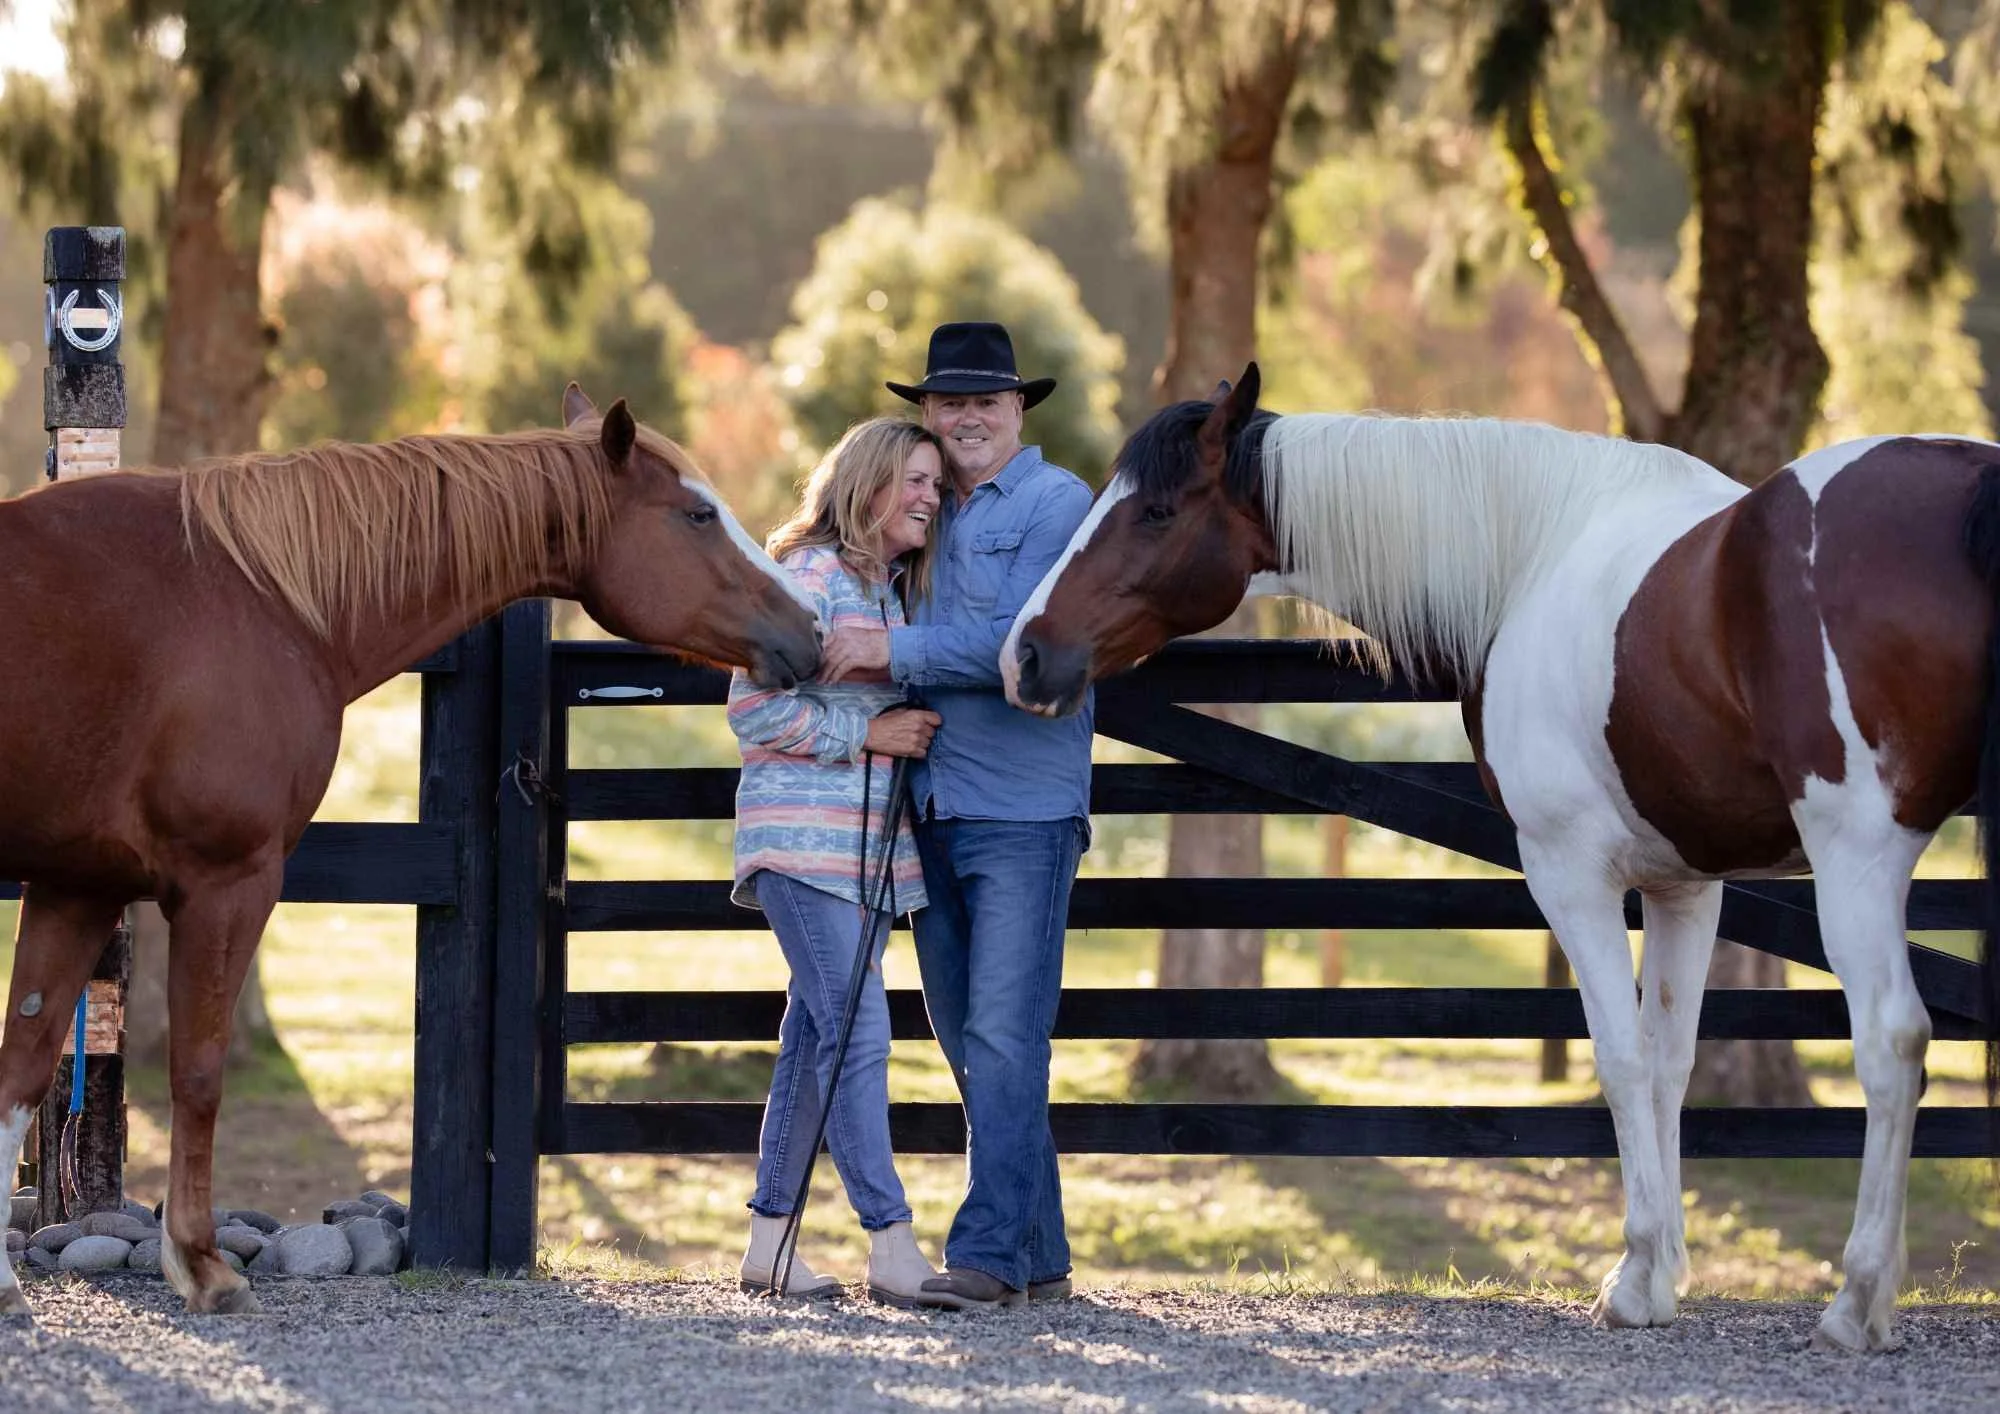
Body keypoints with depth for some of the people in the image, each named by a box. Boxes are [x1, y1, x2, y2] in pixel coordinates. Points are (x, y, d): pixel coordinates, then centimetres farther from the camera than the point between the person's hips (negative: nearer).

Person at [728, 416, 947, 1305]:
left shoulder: (903, 591, 16)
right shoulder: (810, 578, -10)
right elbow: (754, 708, -15)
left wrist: (914, 732, 9)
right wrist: (866, 733, -15)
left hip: (873, 845, 9)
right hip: (805, 839, -9)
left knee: (817, 1034, 9)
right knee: (857, 1032, -13)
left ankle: (769, 1239, 13)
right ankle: (892, 1247, -15)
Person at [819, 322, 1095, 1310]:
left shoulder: (1055, 504, -5)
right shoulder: (929, 516, 17)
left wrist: (895, 652, -16)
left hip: (1024, 814, -8)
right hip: (933, 812, 8)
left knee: (1003, 1037, -12)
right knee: (966, 1041, 8)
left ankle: (988, 1253, -15)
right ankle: (1040, 1256, 14)